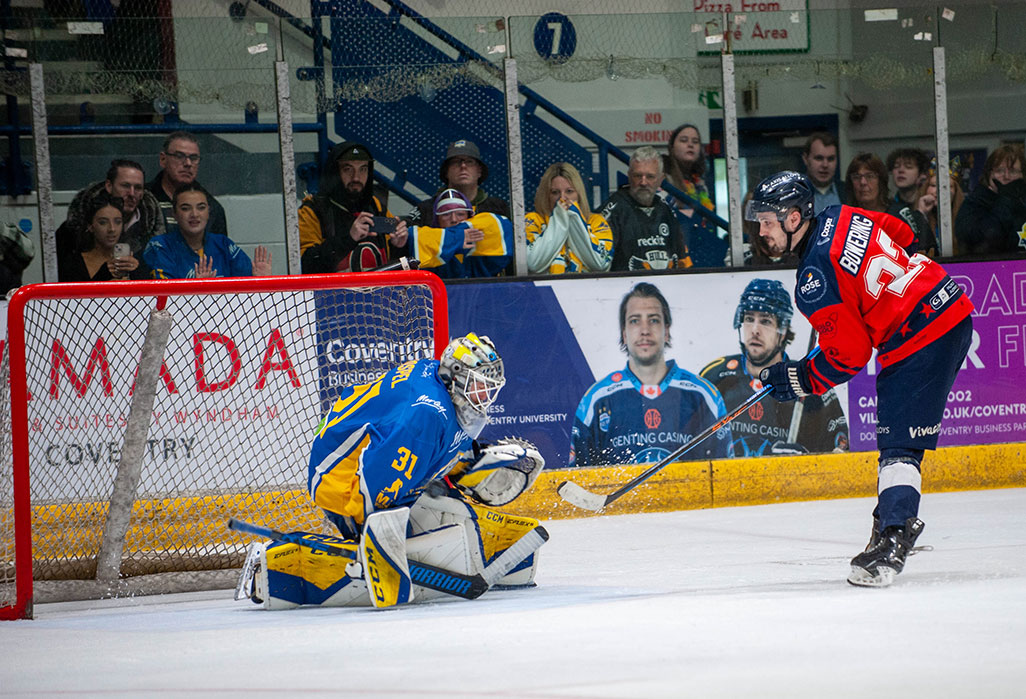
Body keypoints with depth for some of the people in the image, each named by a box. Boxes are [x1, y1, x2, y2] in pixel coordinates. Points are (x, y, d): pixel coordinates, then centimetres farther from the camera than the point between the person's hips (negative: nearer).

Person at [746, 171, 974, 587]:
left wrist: (797, 380, -2)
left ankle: (892, 541, -26)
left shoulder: (815, 279, -19)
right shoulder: (842, 217, 5)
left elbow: (849, 355, -16)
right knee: (895, 432, 18)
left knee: (900, 442, -15)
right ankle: (895, 520, 23)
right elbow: (903, 236, 21)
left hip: (919, 341, -10)